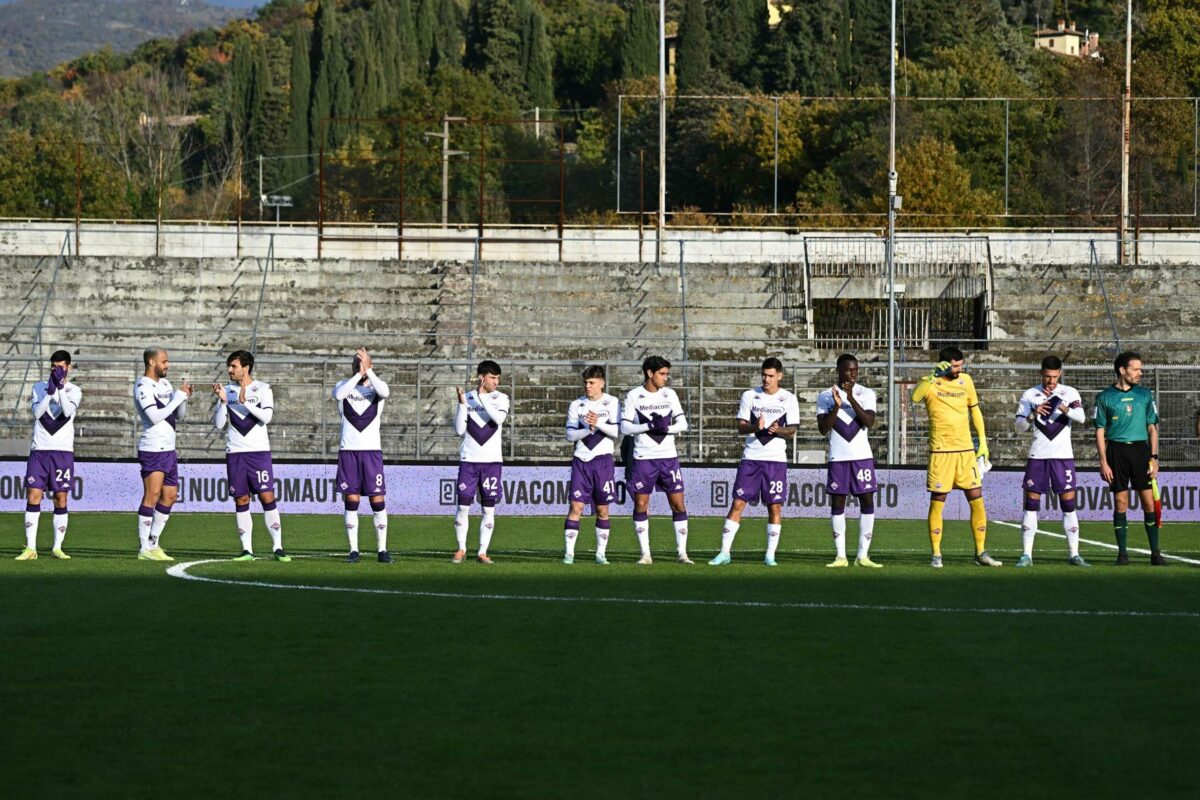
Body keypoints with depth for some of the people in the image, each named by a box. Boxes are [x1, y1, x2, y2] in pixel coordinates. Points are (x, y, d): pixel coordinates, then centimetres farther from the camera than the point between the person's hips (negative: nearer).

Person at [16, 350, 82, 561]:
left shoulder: (74, 391, 5)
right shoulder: (39, 387, 10)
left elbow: (68, 411, -14)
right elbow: (37, 412, -5)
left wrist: (61, 387, -20)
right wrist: (50, 391, -15)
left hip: (63, 450, -1)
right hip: (39, 449, 1)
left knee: (61, 499, 0)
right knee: (33, 497, -6)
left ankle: (57, 547, 6)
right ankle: (30, 548, -5)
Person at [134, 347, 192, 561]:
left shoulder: (165, 383, 16)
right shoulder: (143, 387, -11)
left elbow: (178, 416, 19)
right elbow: (155, 416, -21)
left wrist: (184, 398, 0)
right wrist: (178, 397, -16)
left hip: (168, 449, 9)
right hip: (152, 449, -9)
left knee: (170, 495, 9)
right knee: (152, 495, -11)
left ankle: (153, 544, 15)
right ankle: (145, 549, -11)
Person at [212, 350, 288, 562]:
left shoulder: (262, 389, 1)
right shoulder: (227, 390, 10)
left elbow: (267, 416, -13)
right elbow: (218, 424, 5)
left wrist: (245, 401, -20)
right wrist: (223, 401, -8)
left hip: (259, 451, -3)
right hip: (234, 453, 3)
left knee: (267, 497, -7)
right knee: (241, 501, 2)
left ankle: (277, 547, -5)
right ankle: (247, 550, 5)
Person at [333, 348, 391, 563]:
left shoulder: (377, 386, 6)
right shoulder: (344, 385, 8)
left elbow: (384, 392, -19)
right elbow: (338, 394, -16)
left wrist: (368, 370, -16)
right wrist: (359, 374, -15)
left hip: (371, 450, -1)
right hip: (348, 450, 1)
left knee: (378, 500, -3)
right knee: (351, 501, 0)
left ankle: (382, 549, 3)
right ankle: (353, 550, 4)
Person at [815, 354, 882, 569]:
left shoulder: (866, 394, 4)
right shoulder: (825, 397, 3)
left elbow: (869, 422, -10)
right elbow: (823, 429, -4)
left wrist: (851, 399, -18)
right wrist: (836, 406, -17)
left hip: (862, 456, 0)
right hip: (837, 457, 0)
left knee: (867, 501, -4)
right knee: (837, 502, 0)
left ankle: (863, 555, -1)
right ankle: (840, 556, 4)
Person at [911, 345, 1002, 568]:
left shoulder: (965, 380, 8)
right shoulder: (930, 383, -7)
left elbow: (975, 410, 19)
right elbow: (915, 396, -29)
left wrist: (983, 441, 15)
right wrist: (934, 376, -37)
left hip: (966, 450, 4)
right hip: (941, 451, -4)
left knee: (977, 501, 3)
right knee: (937, 502, -1)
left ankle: (981, 553, 12)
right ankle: (936, 554, 7)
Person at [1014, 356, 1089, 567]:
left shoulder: (1070, 393, 2)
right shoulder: (1029, 395, 5)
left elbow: (1081, 417, -14)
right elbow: (1018, 427, 1)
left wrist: (1066, 409, -33)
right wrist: (1033, 414, -17)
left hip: (1063, 455, -1)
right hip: (1037, 456, 1)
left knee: (1069, 505, -1)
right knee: (1031, 504, -1)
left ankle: (1074, 554, 4)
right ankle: (1026, 555, 1)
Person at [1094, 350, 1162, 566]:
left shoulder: (1145, 394, 9)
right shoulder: (1105, 397, 2)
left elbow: (1152, 427, 11)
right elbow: (1100, 432, 2)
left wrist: (1154, 457, 2)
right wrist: (1103, 462, -5)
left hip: (1140, 448, 2)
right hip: (1116, 450, -2)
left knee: (1149, 501, -4)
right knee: (1120, 503, 0)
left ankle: (1155, 553, 0)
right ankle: (1122, 553, 7)